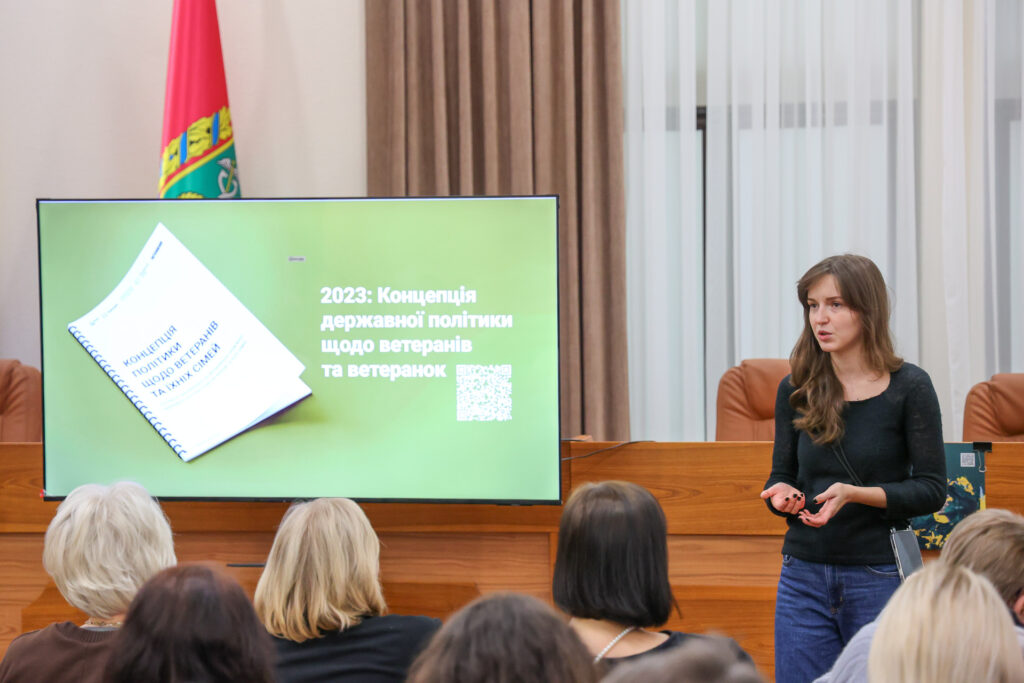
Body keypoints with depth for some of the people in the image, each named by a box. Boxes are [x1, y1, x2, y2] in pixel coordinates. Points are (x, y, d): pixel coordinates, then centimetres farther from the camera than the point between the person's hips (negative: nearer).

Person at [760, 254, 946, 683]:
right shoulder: (796, 389, 5)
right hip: (804, 578, 3)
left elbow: (932, 490, -6)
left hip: (880, 579, -3)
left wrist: (855, 494, -20)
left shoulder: (908, 387, -5)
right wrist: (783, 494, -11)